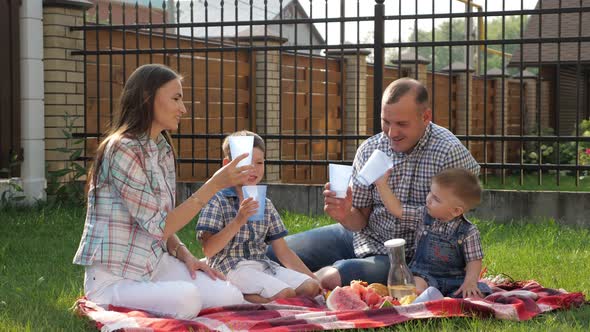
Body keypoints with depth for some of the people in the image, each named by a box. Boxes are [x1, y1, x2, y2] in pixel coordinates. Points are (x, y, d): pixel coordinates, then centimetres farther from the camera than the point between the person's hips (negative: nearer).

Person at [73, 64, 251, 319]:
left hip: (156, 265, 8)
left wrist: (184, 254, -4)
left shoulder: (164, 152, 12)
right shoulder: (122, 149, -16)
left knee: (231, 298, -13)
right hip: (113, 278, -8)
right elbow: (159, 227, -19)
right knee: (186, 298, -34)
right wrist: (215, 184, -20)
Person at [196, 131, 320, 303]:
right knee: (285, 294, -28)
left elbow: (283, 252, 17)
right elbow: (209, 250, -12)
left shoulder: (266, 204, 17)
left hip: (262, 265, 8)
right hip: (232, 268, -7)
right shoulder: (218, 200, -2)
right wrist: (239, 221, -22)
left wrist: (313, 278, 8)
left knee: (310, 288, -14)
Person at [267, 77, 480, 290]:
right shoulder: (369, 150, -9)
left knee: (332, 278, -29)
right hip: (362, 238, 4)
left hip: (407, 255, -4)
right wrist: (346, 215, -27)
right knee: (274, 253, -6)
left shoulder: (449, 152, -22)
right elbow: (359, 220, -3)